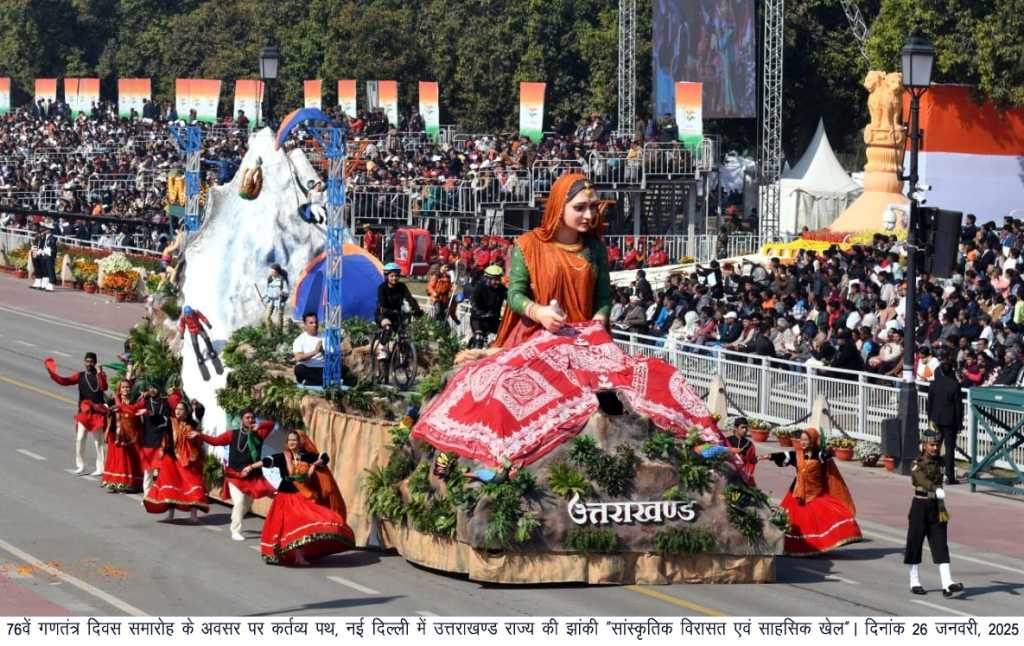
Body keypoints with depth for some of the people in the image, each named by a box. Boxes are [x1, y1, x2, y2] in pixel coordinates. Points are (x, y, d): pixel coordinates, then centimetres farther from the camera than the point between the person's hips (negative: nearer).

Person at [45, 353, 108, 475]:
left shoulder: (100, 375, -2)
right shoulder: (80, 376, 8)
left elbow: (104, 387, -20)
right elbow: (65, 381, -1)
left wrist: (100, 374, -33)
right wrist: (52, 374, -10)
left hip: (97, 412, -3)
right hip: (83, 412, 3)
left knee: (98, 441, 2)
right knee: (79, 439, 1)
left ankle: (100, 468, 7)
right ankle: (80, 466, 14)